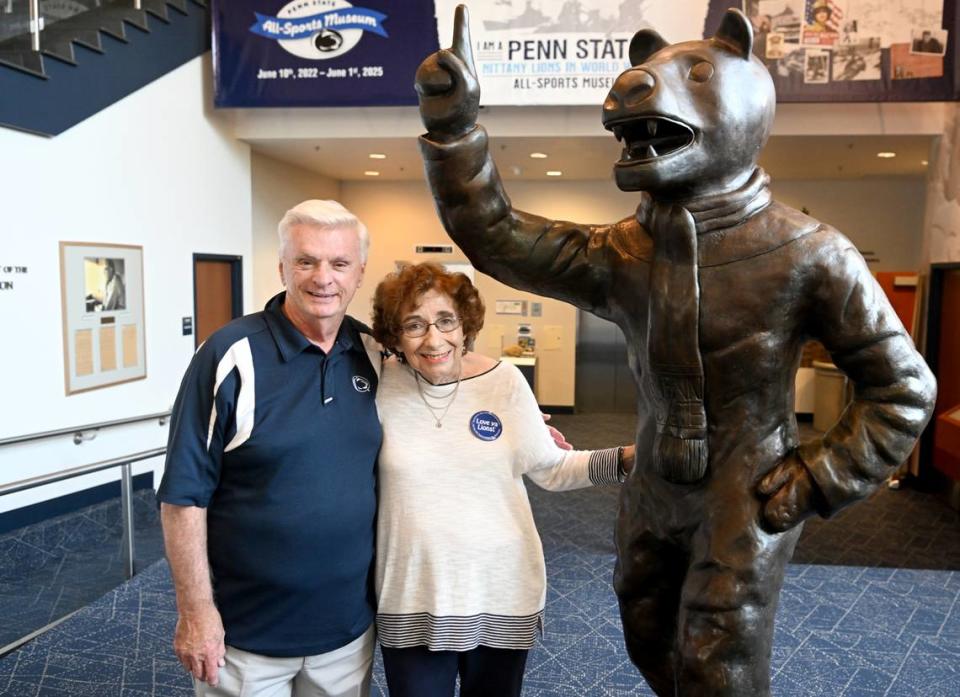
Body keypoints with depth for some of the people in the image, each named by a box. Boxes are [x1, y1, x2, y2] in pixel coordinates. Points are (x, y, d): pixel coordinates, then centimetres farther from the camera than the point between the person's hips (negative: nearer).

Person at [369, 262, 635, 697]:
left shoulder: (504, 381, -9)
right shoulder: (380, 386, -10)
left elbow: (551, 468, -2)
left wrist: (628, 458, -12)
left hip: (503, 593, 1)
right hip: (411, 599, -1)